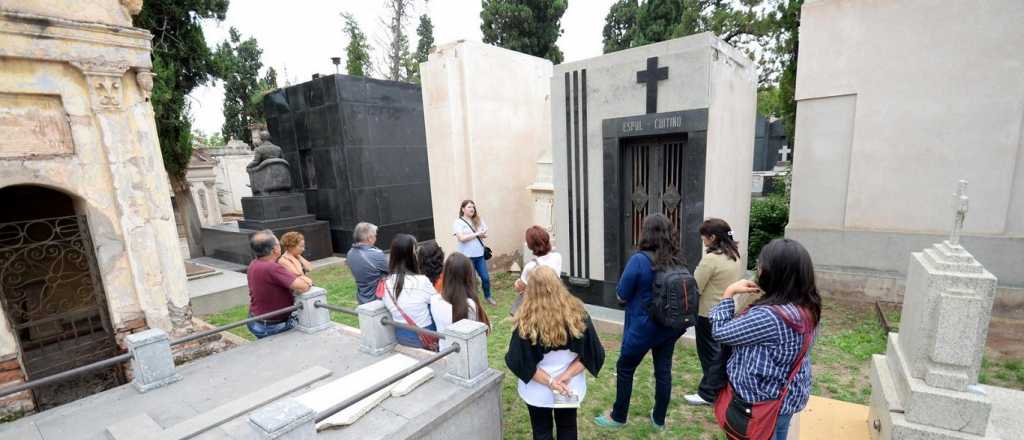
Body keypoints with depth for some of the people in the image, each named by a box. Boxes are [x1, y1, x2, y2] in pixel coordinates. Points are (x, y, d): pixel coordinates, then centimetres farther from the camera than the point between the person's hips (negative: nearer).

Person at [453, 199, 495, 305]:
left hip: (479, 255, 5)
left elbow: (485, 234, 6)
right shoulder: (458, 222, -7)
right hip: (466, 256, -5)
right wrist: (476, 234, -13)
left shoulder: (478, 220, 8)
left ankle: (487, 297, 32)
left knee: (485, 277, 10)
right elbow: (462, 238, -18)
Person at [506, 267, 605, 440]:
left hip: (537, 391, -2)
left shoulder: (525, 321, -24)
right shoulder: (577, 313, -17)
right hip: (571, 388, 2)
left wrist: (549, 381, -15)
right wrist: (566, 376, -14)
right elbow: (591, 353, -11)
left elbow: (520, 362, -20)